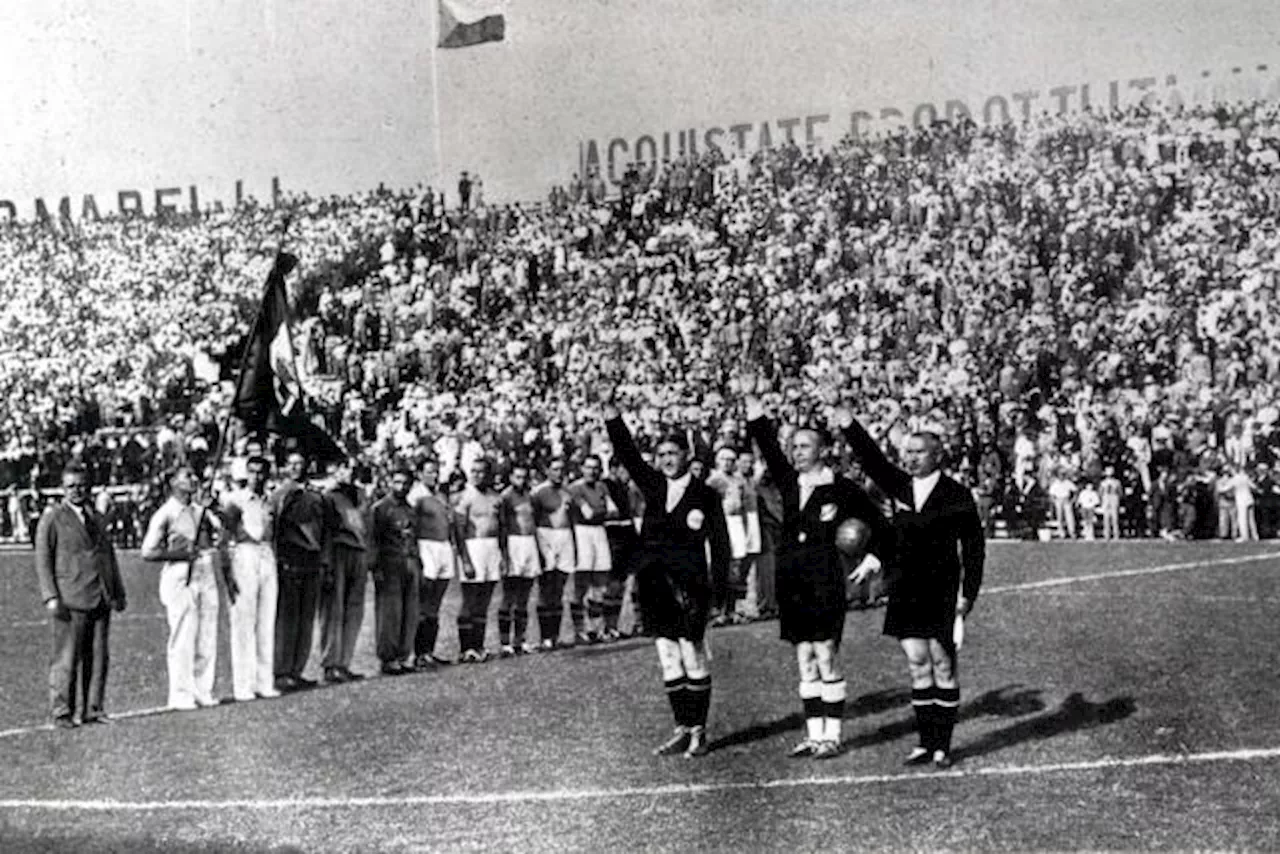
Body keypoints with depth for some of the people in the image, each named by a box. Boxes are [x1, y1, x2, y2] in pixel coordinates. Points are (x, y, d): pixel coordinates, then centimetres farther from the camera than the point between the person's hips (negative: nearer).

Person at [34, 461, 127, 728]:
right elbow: (43, 560, -2)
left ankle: (92, 710, 10)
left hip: (101, 600, 5)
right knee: (66, 659, -5)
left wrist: (118, 592, 19)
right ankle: (62, 713, 1)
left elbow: (109, 555, 24)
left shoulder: (95, 517, 19)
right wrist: (51, 598, -11)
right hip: (70, 601, -5)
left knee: (98, 658, 4)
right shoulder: (52, 518, 2)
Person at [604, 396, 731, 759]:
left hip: (688, 585, -4)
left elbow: (719, 544, -3)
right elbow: (627, 454, 1)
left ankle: (698, 730, 7)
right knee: (668, 661, 8)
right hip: (654, 587, 5)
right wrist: (612, 417, -11)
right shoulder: (653, 486, 8)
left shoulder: (705, 496, -2)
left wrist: (717, 586, -11)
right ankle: (682, 729, 16)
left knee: (694, 658, 0)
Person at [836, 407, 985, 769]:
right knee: (917, 664, 6)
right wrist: (849, 426, -19)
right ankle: (926, 742, 12)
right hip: (906, 588, 4)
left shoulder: (957, 496, -4)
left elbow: (973, 547, -3)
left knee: (942, 664, 0)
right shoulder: (899, 486, 8)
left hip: (942, 591, -4)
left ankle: (942, 745, 5)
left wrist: (968, 593, -8)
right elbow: (872, 460, -3)